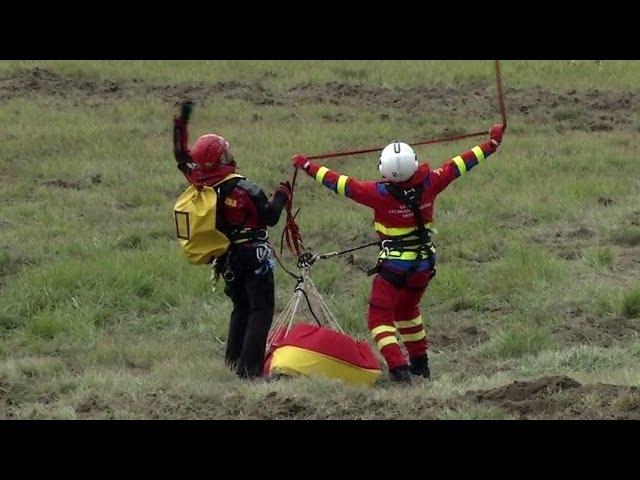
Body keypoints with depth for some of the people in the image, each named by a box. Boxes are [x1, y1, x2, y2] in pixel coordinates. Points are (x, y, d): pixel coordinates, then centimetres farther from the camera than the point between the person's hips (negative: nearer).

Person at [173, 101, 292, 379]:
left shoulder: (198, 185, -3)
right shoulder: (242, 188, -20)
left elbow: (181, 156, 13)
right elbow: (270, 217, -16)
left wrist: (181, 123, 21)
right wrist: (282, 196, 1)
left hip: (226, 259, 7)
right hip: (254, 256, -7)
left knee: (241, 309, 22)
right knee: (261, 311, -5)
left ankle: (232, 362, 22)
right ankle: (250, 367, -15)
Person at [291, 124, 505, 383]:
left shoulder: (380, 193, -20)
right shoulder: (427, 184, -11)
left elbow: (343, 184, -12)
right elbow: (458, 166, 0)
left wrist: (308, 167, -1)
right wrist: (492, 143, 12)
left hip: (394, 264, -5)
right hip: (424, 262, 6)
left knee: (380, 316, 0)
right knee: (407, 309, 28)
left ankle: (398, 367, -17)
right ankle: (420, 362, 36)